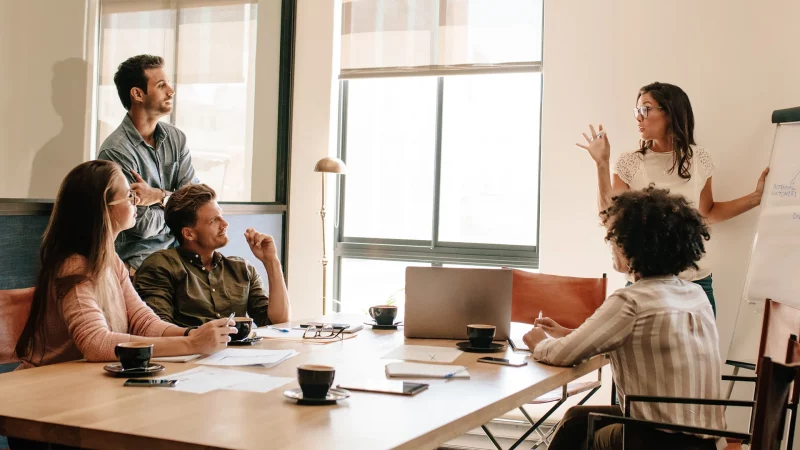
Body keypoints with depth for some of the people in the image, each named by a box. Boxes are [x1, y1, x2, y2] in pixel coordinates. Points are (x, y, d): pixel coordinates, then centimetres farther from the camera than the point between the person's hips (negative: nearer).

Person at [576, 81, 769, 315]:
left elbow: (707, 213, 14)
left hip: (695, 281, 1)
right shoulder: (628, 163, -3)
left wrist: (756, 197, 4)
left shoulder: (699, 159, 1)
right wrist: (602, 165, -15)